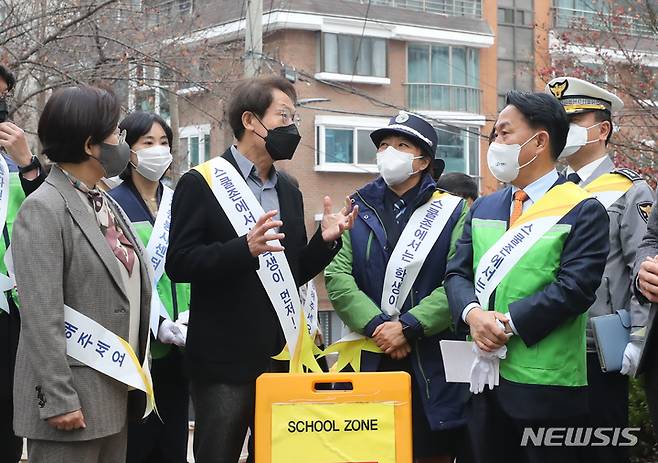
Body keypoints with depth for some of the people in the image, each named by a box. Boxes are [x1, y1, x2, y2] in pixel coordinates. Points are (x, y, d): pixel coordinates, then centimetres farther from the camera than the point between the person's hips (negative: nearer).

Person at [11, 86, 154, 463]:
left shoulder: (105, 203, 13)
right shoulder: (44, 210, -12)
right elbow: (41, 316, -17)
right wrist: (59, 400, -20)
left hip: (115, 397, 8)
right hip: (73, 401, -8)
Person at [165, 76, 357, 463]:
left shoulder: (289, 192, 16)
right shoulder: (201, 183, -5)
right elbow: (179, 264, -13)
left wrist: (325, 240, -1)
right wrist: (245, 248, -26)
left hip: (281, 356, 6)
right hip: (225, 359, -6)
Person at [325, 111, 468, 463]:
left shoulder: (452, 211, 3)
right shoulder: (358, 210, 12)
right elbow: (337, 276, 0)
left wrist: (407, 327, -17)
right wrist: (376, 325, -13)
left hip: (432, 365, -2)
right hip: (371, 359, 2)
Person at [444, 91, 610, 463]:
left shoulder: (582, 211, -5)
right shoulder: (483, 208, 15)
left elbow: (574, 288, -16)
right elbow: (458, 272, 8)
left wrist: (508, 322, -18)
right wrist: (473, 313, -13)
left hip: (545, 384, -6)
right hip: (484, 376, 6)